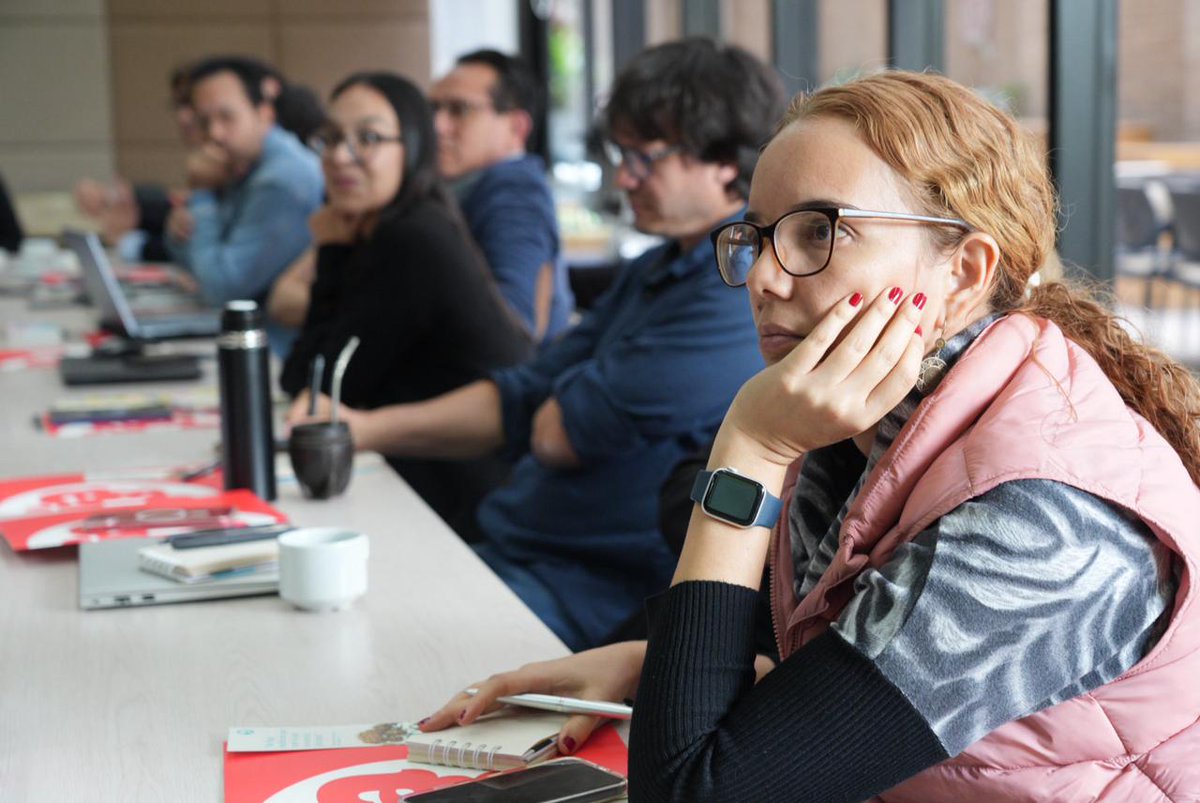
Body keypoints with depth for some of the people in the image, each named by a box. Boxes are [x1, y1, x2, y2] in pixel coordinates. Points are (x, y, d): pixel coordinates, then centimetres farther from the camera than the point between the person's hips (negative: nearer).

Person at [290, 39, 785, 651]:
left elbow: (560, 434, -17)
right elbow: (523, 400, 15)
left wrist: (562, 412, 7)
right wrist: (367, 428, 5)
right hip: (513, 551, 9)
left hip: (599, 594, -9)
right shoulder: (657, 271, 18)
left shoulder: (745, 291, -17)